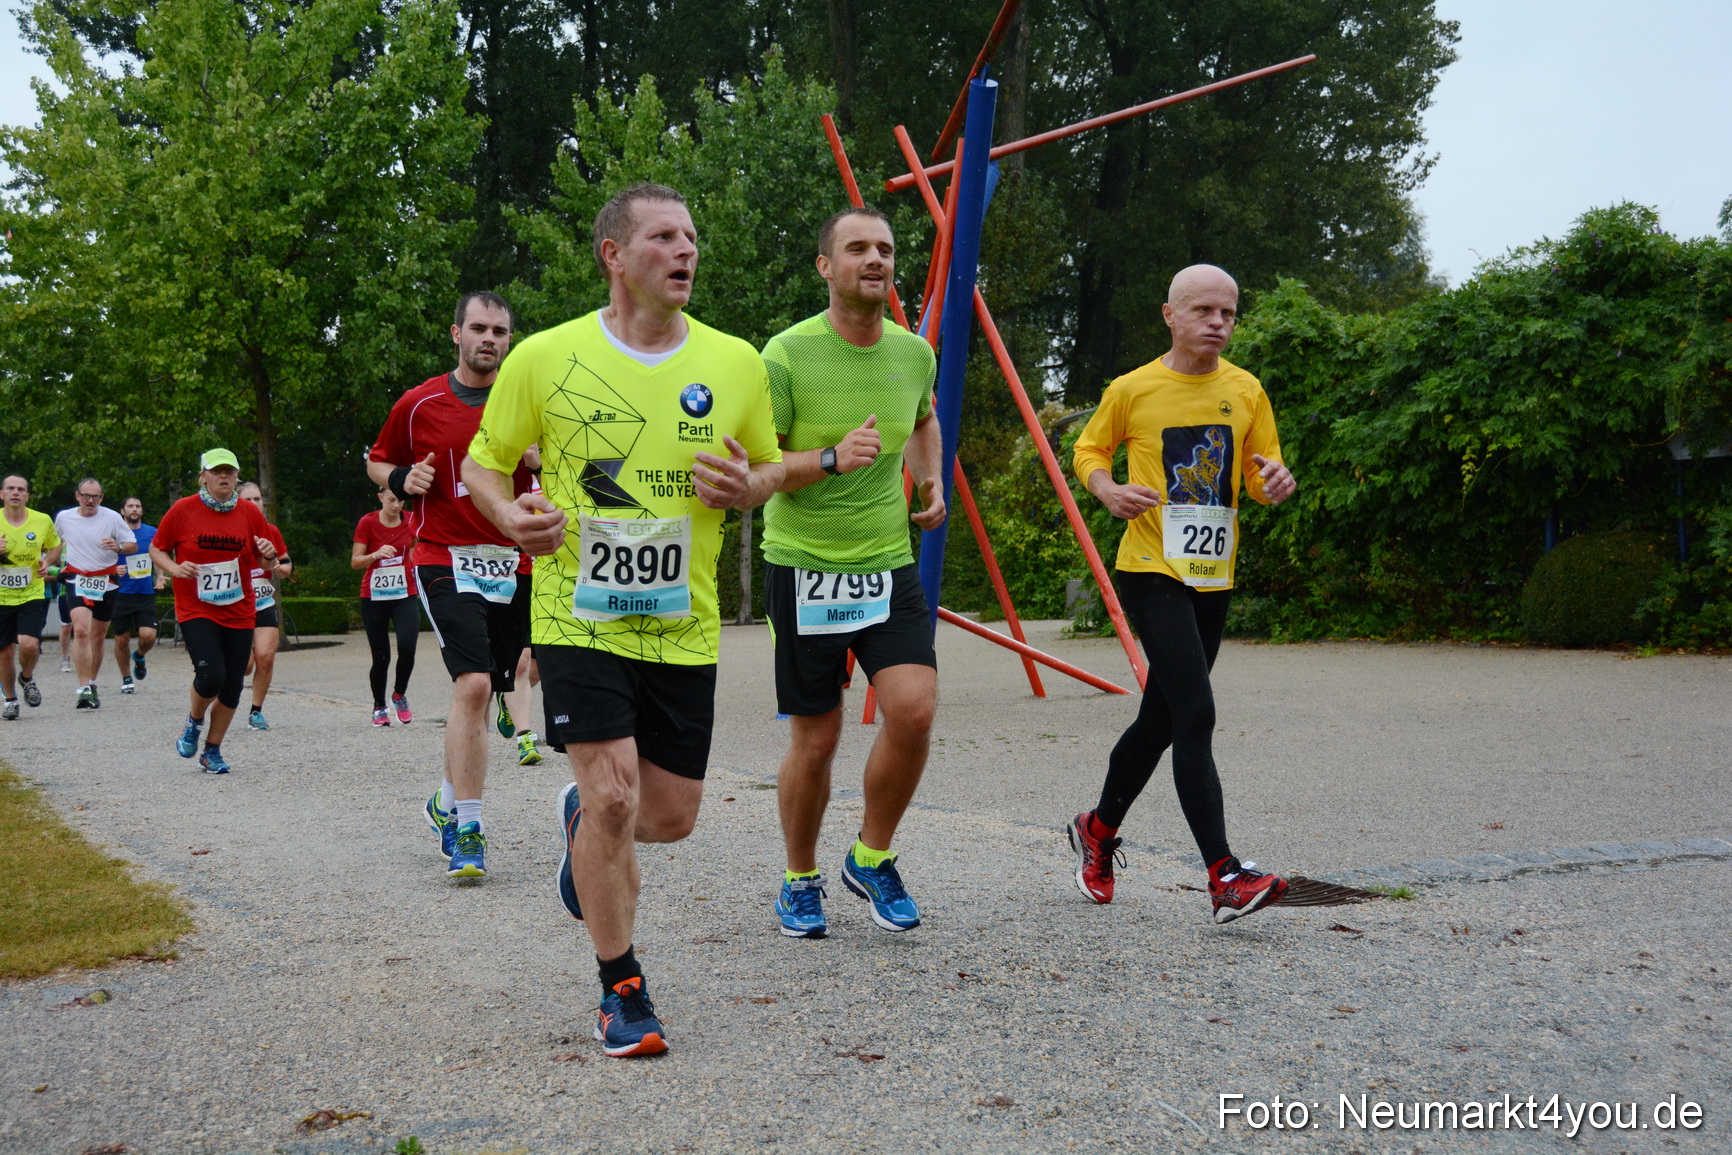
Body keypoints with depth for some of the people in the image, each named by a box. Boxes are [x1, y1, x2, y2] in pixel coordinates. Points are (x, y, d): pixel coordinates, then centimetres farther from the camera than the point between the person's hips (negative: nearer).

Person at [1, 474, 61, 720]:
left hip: (32, 596, -1)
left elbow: (55, 547, 14)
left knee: (29, 644, -20)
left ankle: (27, 678, 13)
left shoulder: (42, 521, -3)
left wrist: (47, 561, -7)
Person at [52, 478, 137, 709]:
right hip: (77, 581, -1)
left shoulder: (112, 517, -4)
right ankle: (84, 689, -24)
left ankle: (91, 685, 28)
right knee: (81, 631, -21)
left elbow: (133, 545, 0)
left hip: (106, 583, 1)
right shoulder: (63, 517, 2)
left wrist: (118, 546, -20)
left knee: (97, 638, 10)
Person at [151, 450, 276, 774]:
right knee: (211, 674, -21)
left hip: (239, 612, 3)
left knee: (231, 687, 3)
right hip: (196, 610, -3)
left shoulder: (250, 513, 3)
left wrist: (269, 556, -12)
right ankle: (194, 722, 12)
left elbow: (264, 564, 12)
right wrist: (175, 569, -13)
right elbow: (156, 549, 6)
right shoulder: (183, 510, -3)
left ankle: (212, 751, 22)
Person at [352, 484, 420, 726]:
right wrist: (376, 554, -23)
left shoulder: (410, 521, 2)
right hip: (374, 598, -1)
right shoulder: (367, 523, -5)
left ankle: (399, 695, 7)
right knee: (381, 656, 0)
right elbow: (355, 561, -5)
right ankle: (379, 707, 19)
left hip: (405, 596, 1)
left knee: (407, 647, -18)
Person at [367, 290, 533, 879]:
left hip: (512, 561, 3)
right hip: (445, 559, -3)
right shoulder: (420, 404, 1)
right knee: (473, 683, -20)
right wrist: (401, 478, -7)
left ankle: (448, 801, 33)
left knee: (481, 690, 11)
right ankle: (467, 830, -15)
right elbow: (377, 460, 15)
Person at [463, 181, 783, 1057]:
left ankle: (585, 820, 45)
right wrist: (510, 515, -15)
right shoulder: (545, 358, -5)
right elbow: (482, 462, 6)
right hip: (579, 616, -3)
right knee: (613, 795, -13)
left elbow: (770, 469, 15)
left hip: (683, 626, 3)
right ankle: (621, 990, 8)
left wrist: (746, 487, -10)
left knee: (671, 816, 8)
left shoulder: (735, 363, 2)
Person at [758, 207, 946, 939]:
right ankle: (800, 880, 27)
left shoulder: (914, 352, 4)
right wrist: (832, 458, -25)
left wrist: (931, 481, 13)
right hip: (804, 568, -3)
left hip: (889, 563, 4)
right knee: (815, 741, 3)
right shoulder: (787, 355, -11)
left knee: (914, 709, -14)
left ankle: (872, 858, 10)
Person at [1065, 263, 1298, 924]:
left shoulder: (1246, 392, 7)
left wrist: (1276, 484, -12)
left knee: (1161, 721, 15)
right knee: (1196, 716, -17)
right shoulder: (1131, 390, -3)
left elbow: (1264, 475, 12)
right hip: (1152, 570, -5)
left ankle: (1097, 832, 36)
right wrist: (1108, 491, -11)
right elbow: (1089, 452, 10)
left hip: (1213, 576, 5)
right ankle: (1224, 877, -17)